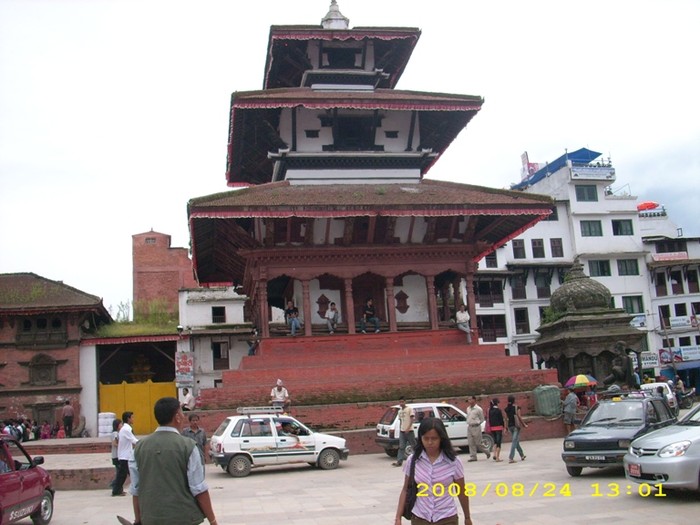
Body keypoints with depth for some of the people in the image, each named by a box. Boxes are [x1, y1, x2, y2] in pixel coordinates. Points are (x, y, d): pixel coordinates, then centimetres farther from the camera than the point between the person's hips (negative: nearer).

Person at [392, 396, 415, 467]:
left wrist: (408, 428, -19)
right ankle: (399, 461, -7)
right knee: (401, 447, -2)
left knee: (414, 445, 3)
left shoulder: (409, 409, -5)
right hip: (402, 431, 6)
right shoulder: (400, 411, 15)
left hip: (409, 431, -6)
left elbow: (412, 419, -10)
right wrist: (400, 430, 14)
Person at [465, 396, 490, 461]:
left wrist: (476, 423, -5)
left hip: (476, 427, -6)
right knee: (471, 443, 3)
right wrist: (468, 423, 8)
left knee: (478, 443, -2)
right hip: (469, 427, 6)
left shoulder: (478, 409, -8)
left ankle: (487, 452, 19)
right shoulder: (468, 409, 11)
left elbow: (482, 419, -1)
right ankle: (473, 456, 8)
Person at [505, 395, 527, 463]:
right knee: (514, 441, -6)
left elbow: (506, 418, 7)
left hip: (510, 426, 6)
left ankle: (522, 455, 32)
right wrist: (524, 424, -2)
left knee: (516, 441, 18)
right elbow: (519, 417, -11)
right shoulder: (516, 407, -9)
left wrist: (506, 427, 13)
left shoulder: (506, 409, 5)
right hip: (516, 425, -6)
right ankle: (511, 458, -14)